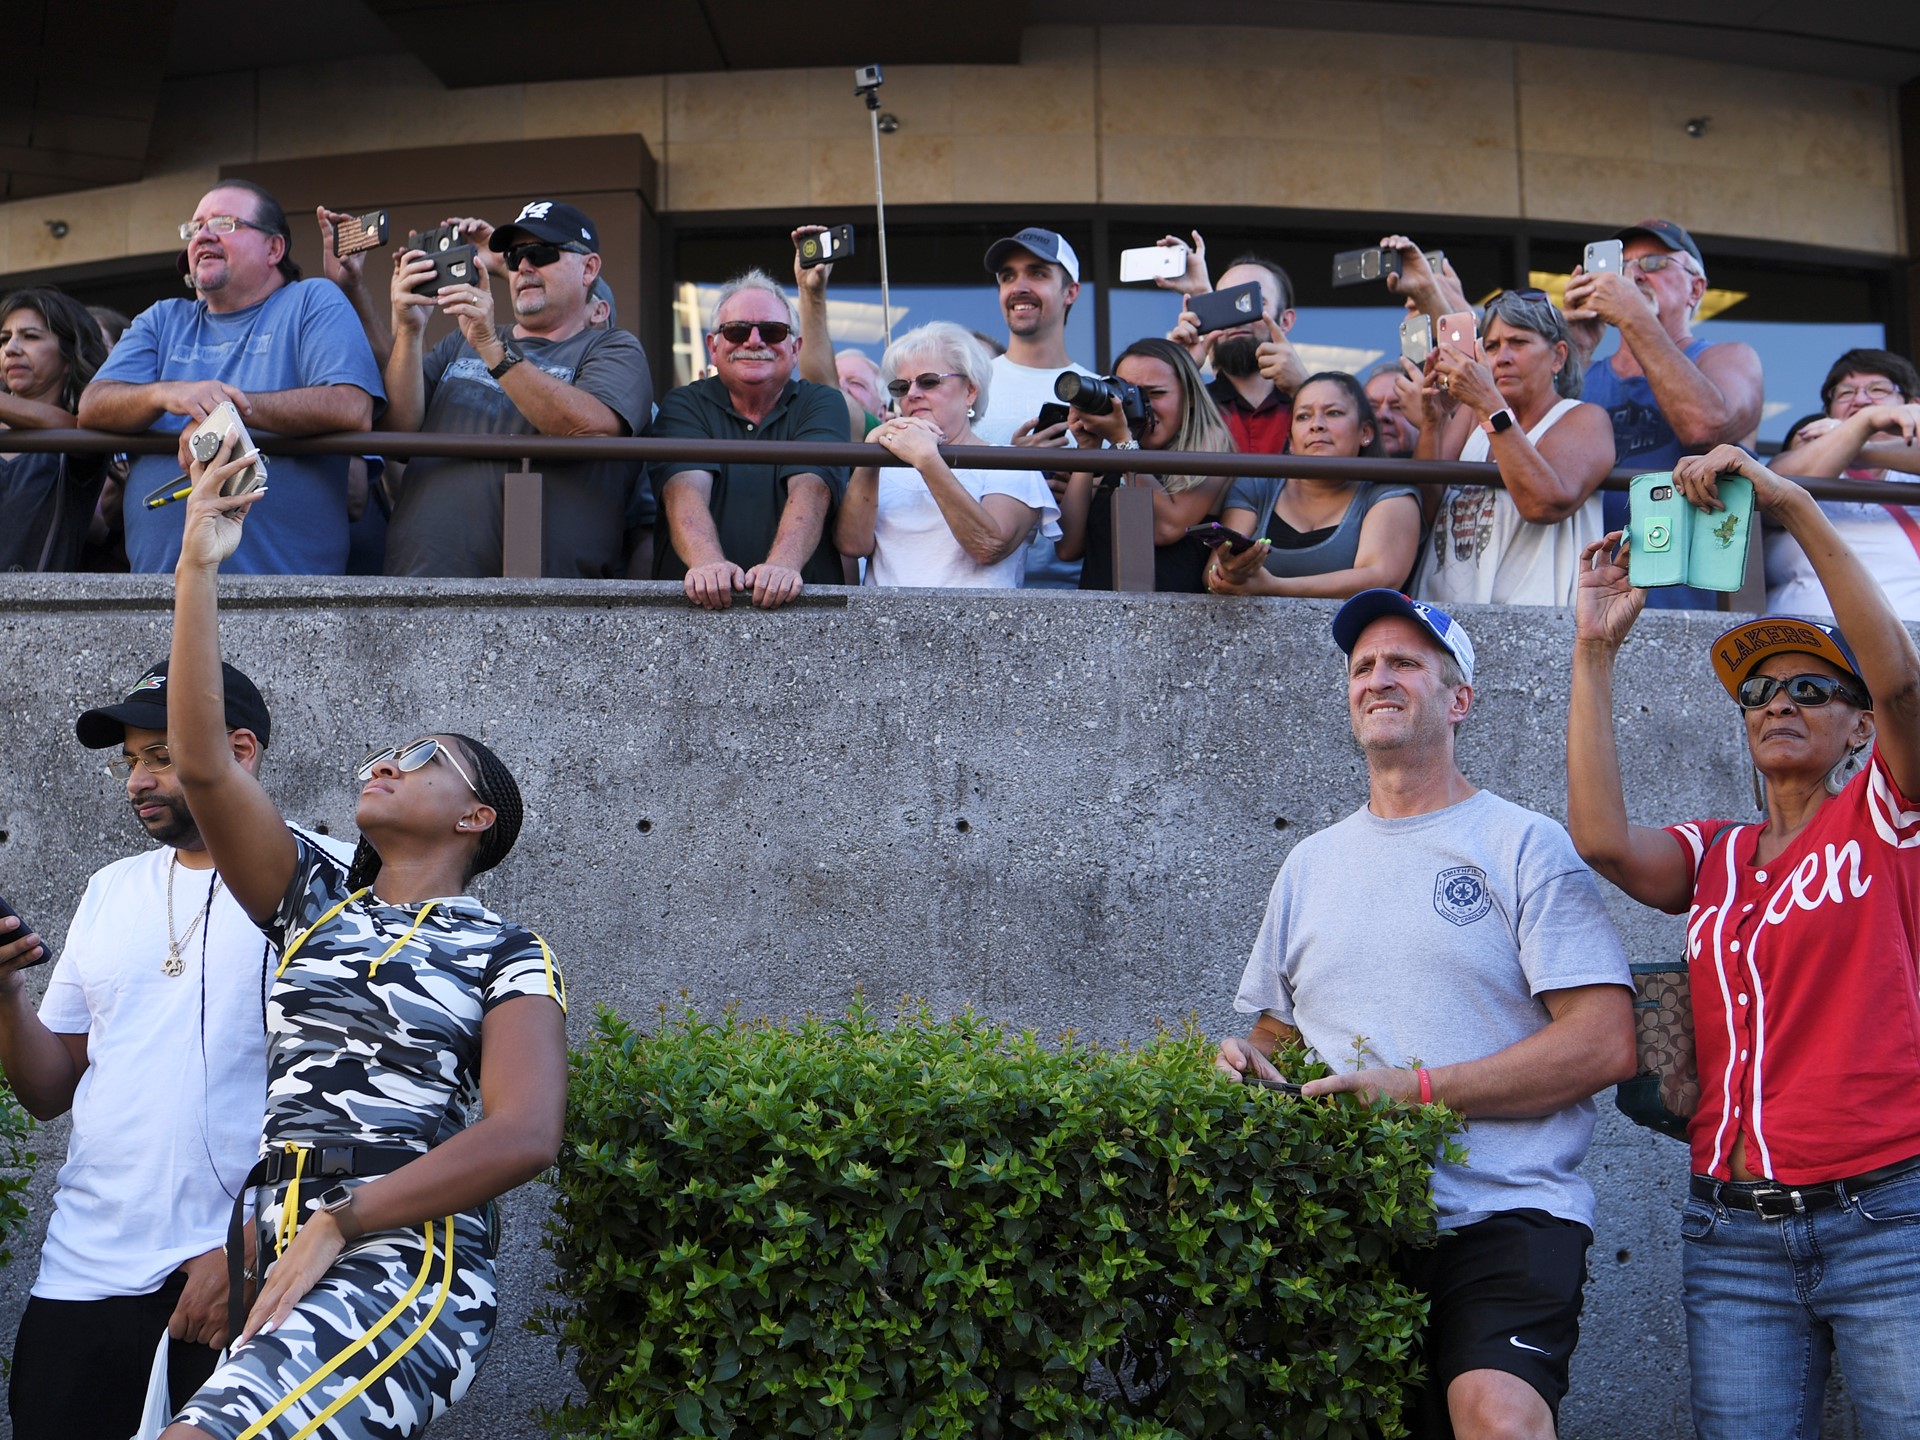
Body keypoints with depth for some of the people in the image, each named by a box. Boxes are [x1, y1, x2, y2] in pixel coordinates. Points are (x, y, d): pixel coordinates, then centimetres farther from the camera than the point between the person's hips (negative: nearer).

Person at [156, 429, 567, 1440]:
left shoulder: (505, 957, 4)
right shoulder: (314, 900, 18)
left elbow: (525, 1135, -11)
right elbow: (202, 761, 6)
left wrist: (337, 1223, -13)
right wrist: (198, 567, 2)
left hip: (411, 1271, -6)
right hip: (289, 1280, 6)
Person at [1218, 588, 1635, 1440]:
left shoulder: (1526, 847, 2)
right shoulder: (1310, 865, 19)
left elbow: (1606, 1044, -7)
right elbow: (1274, 1033, 27)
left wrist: (1418, 1089, -13)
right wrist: (1248, 1068, 2)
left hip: (1503, 1213, -5)